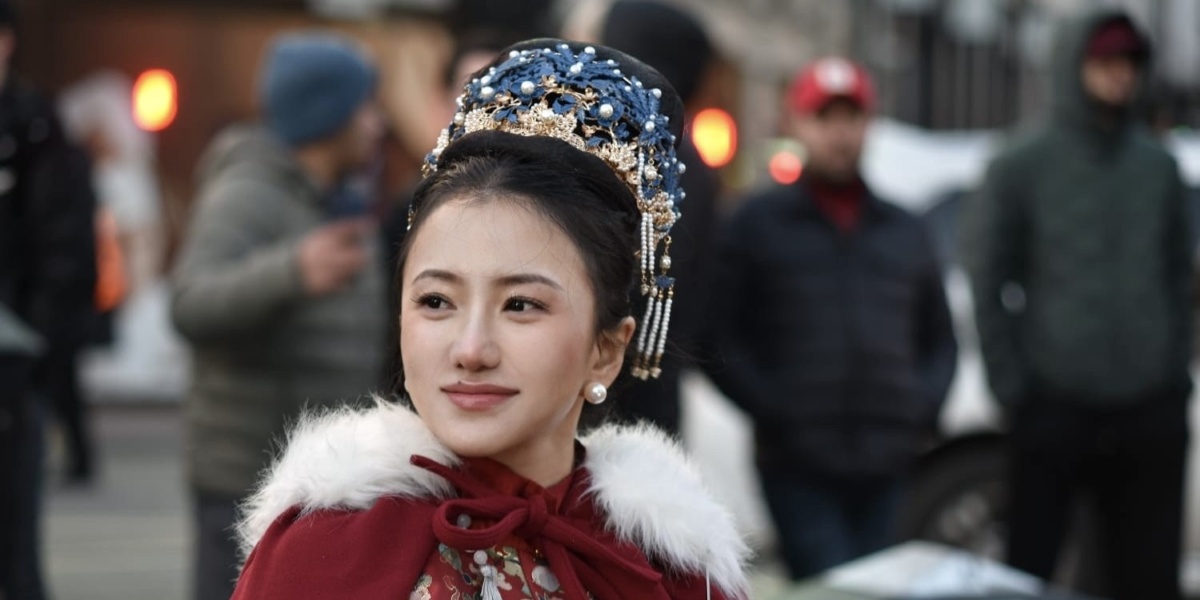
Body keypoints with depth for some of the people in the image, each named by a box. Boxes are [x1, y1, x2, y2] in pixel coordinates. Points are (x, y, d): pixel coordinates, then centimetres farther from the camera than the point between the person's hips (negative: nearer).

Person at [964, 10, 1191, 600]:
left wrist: (1177, 368, 6)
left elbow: (1178, 275, 15)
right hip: (1056, 411, -3)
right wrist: (1012, 387, -6)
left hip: (1151, 414, 4)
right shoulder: (1021, 166, 0)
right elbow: (987, 283, -1)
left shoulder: (1158, 165, 11)